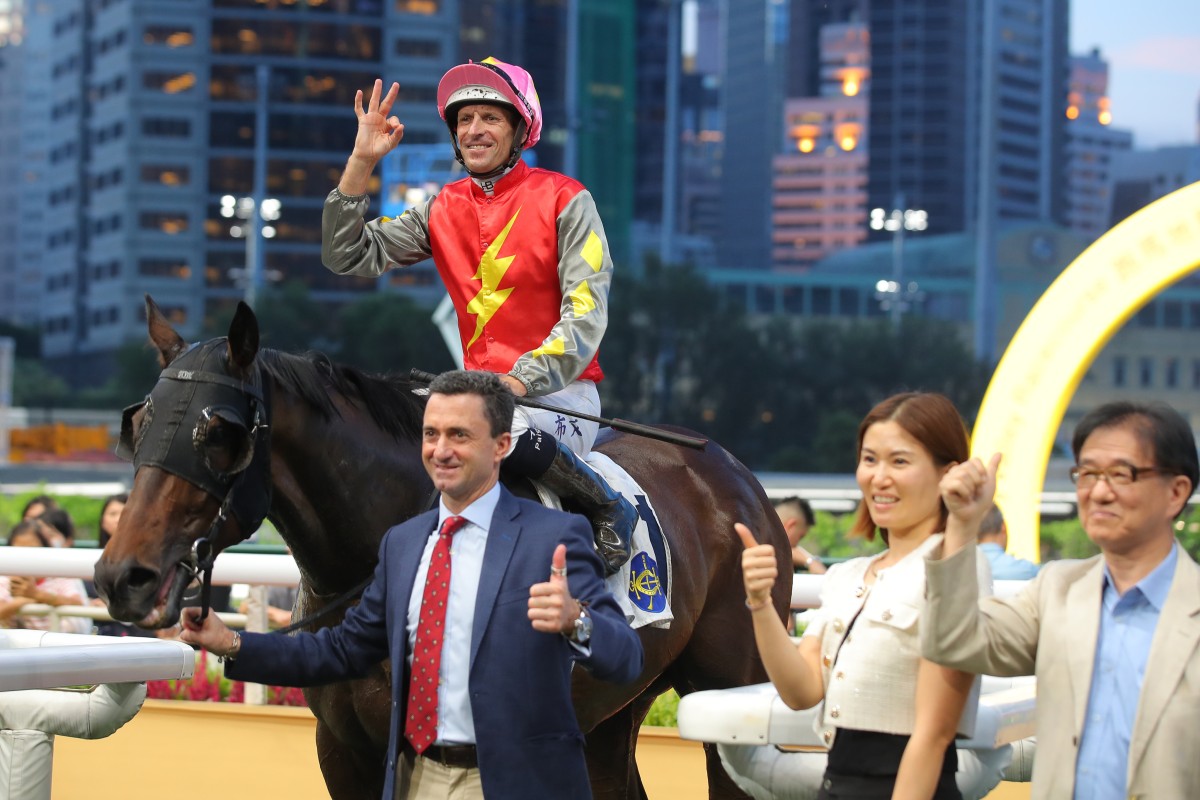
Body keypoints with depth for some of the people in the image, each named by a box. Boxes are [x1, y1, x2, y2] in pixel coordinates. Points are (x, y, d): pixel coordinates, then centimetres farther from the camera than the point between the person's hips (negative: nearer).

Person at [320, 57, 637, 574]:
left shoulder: (565, 201, -3)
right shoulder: (442, 210, 11)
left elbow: (586, 314, -10)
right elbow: (347, 257, 5)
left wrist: (522, 380, -22)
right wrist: (361, 162, -2)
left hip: (559, 390, -6)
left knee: (507, 432, -37)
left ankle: (610, 509, -12)